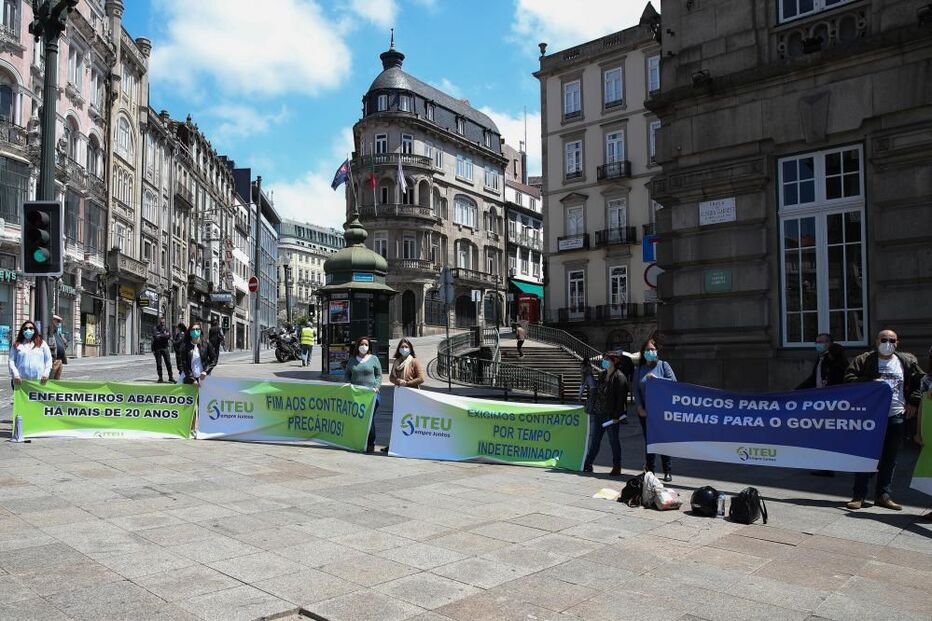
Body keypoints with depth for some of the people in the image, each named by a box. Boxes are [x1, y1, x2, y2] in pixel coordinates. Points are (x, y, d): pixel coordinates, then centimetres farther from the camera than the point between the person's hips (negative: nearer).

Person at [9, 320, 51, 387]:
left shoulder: (42, 344, 14)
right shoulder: (17, 345, 12)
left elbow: (49, 360, 10)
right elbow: (11, 361, 6)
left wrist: (46, 373, -4)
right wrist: (15, 375, -9)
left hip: (39, 380, 0)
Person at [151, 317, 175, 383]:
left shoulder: (166, 329, 9)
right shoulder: (155, 329, 0)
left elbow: (169, 336, -6)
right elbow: (156, 337, -15)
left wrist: (161, 336, -17)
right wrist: (165, 335, -11)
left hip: (165, 348, 2)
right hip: (157, 348, -2)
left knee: (168, 362, -4)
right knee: (158, 363, 3)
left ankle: (171, 377, 0)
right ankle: (160, 377, 10)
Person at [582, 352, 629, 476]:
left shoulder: (619, 377, -10)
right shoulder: (602, 374, 12)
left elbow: (621, 398, -14)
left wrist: (616, 415, -18)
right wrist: (590, 408, 14)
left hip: (611, 415, -7)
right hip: (597, 413, 7)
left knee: (613, 440, 4)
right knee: (594, 439, 9)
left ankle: (617, 467, 14)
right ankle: (587, 465, 16)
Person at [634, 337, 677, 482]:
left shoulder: (663, 365, 3)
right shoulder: (639, 369, 9)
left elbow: (673, 382, -6)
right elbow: (636, 390, 7)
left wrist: (656, 378, -16)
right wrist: (639, 407, -3)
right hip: (645, 412, 2)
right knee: (648, 441, 6)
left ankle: (668, 472, 8)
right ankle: (649, 470, 13)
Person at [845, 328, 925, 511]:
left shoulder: (907, 361, 10)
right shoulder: (863, 360, 1)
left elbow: (920, 381, 17)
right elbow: (849, 378, -5)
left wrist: (913, 403, 7)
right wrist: (870, 383, -18)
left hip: (896, 417, 3)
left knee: (890, 458, 7)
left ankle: (884, 495, 17)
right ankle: (859, 495, 4)